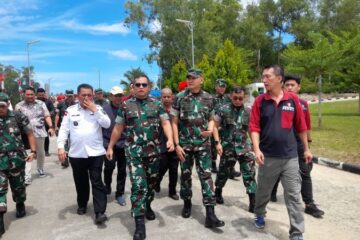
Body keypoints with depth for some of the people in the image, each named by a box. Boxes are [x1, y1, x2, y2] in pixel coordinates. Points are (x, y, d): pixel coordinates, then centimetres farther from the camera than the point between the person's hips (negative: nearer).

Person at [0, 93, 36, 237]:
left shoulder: (18, 117, -5)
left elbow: (30, 134, 1)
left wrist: (33, 151, -7)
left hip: (17, 159, 0)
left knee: (18, 186, 16)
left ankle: (20, 206, 43)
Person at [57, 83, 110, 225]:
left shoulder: (98, 108, 4)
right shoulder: (70, 110, 4)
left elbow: (107, 124, -9)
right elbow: (64, 129, 1)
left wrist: (94, 110, -12)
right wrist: (61, 147, -9)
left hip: (96, 153, -1)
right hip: (76, 154, 2)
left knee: (97, 182, -2)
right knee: (81, 182, 16)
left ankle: (99, 212, -3)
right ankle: (82, 205, 37)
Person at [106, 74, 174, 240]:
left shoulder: (157, 104, 6)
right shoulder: (126, 105, 3)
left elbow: (165, 123, -1)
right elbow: (118, 128, 7)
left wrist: (170, 139, -18)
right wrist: (110, 147, 8)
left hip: (153, 151, 2)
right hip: (133, 151, -2)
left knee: (151, 182, 16)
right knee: (138, 186, -8)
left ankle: (147, 206, 43)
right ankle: (139, 224, -2)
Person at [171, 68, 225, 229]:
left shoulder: (208, 98, 2)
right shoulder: (179, 98, -3)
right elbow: (174, 123, -2)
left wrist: (210, 129, -10)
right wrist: (177, 144, -8)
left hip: (203, 144, 1)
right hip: (184, 144, 0)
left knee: (206, 175, -3)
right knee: (185, 174, 11)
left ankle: (210, 215, -1)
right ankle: (187, 203, 34)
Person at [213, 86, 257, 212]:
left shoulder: (248, 111, 3)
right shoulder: (223, 109, -5)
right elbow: (215, 126, -3)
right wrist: (217, 142, -11)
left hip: (244, 147, 2)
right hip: (228, 147, -2)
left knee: (249, 174, -1)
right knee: (224, 172, 12)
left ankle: (253, 202, 7)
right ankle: (218, 192, 37)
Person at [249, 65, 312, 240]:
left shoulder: (293, 99, 0)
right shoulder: (260, 101, -3)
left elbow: (301, 127, 7)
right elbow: (254, 128, -7)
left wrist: (306, 149, 12)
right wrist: (257, 149, -19)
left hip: (290, 156, 0)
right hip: (268, 157, 0)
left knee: (293, 196, 5)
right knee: (263, 191, 17)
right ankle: (259, 214, 44)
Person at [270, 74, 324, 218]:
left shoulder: (303, 104, 4)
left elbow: (307, 124, 11)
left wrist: (308, 141, 14)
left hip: (299, 143, 3)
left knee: (305, 173, 4)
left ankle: (309, 204, 12)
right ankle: (271, 194, 34)